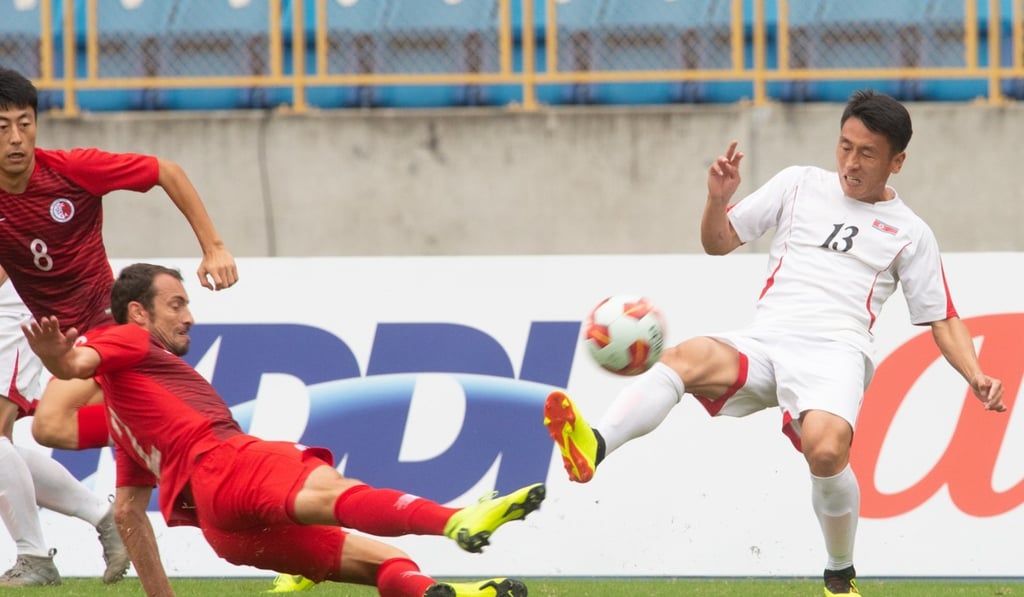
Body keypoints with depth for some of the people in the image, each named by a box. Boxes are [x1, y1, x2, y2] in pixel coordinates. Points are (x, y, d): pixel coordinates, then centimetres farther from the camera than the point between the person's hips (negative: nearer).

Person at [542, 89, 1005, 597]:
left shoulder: (909, 233, 17)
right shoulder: (800, 186, 21)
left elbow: (943, 321, 16)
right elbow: (718, 242, 22)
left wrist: (977, 377, -1)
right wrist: (718, 199, 1)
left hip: (834, 352, -2)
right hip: (762, 345, 2)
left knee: (826, 451, -32)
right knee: (687, 356, -32)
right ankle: (595, 446, -57)